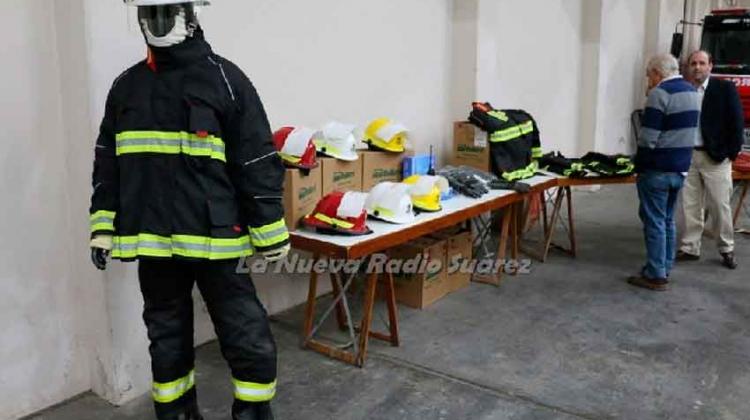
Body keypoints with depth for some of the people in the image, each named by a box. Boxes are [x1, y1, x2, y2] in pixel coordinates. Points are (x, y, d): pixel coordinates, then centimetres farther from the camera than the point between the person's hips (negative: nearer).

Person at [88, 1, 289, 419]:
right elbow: (108, 164, 17)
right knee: (168, 340, 17)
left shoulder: (225, 79, -4)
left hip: (214, 241, -4)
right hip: (153, 244, 5)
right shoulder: (125, 87, 11)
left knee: (248, 338, 1)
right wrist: (103, 228, 11)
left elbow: (258, 163, -6)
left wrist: (271, 235, -7)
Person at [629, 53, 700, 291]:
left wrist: (639, 167, -8)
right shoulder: (692, 91, 14)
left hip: (657, 169, -8)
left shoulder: (660, 93, -15)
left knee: (654, 222, -2)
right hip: (680, 168, 9)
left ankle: (656, 276, 2)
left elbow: (648, 138, -19)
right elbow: (689, 132, 18)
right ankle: (665, 268, 22)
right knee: (667, 220, 16)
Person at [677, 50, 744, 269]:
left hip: (715, 157, -3)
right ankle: (690, 248, 17)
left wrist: (730, 153, -8)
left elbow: (737, 122, -3)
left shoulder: (725, 88, -2)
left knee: (720, 206, 3)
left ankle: (726, 249, 16)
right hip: (687, 155, 3)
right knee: (690, 205, 8)